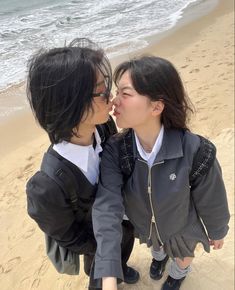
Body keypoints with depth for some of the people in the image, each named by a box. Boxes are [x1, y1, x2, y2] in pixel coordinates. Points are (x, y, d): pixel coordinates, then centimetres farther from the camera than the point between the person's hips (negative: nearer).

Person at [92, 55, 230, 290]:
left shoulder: (195, 152, -38)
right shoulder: (114, 150, -30)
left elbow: (211, 201, -20)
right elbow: (107, 206, -37)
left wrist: (217, 231, 0)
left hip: (182, 227, -2)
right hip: (145, 226, 2)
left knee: (182, 256, 32)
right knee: (156, 245, 36)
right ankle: (160, 255, 74)